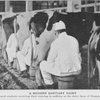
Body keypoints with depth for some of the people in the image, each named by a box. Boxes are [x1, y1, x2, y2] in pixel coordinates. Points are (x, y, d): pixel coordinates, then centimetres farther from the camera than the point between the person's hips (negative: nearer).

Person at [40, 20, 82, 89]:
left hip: (63, 71, -5)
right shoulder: (74, 40, 7)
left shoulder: (56, 42, -9)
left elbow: (50, 60, -3)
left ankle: (50, 85, 21)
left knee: (42, 64, 17)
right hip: (76, 71, 5)